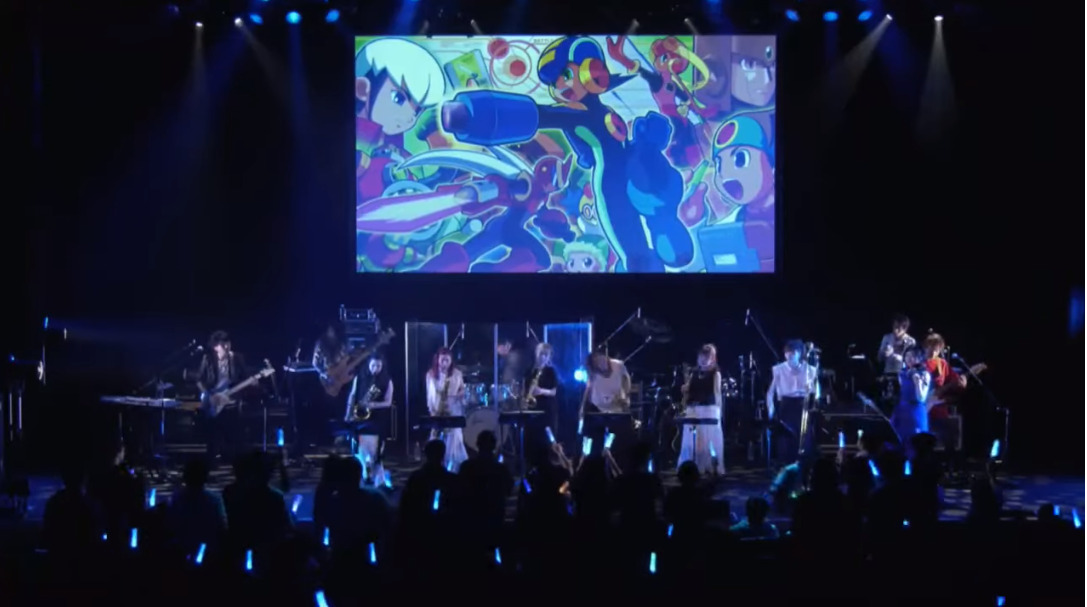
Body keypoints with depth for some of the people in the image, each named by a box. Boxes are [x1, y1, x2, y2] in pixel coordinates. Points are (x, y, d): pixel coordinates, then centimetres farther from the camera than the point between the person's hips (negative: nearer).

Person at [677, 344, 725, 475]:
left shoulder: (715, 373, 1)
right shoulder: (694, 372, 14)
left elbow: (717, 392, -3)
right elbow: (687, 391, 17)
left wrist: (718, 410, -9)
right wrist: (685, 389, -5)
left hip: (709, 409, -5)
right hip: (693, 409, 5)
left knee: (709, 439, -6)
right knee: (692, 441, 3)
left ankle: (710, 467, -4)